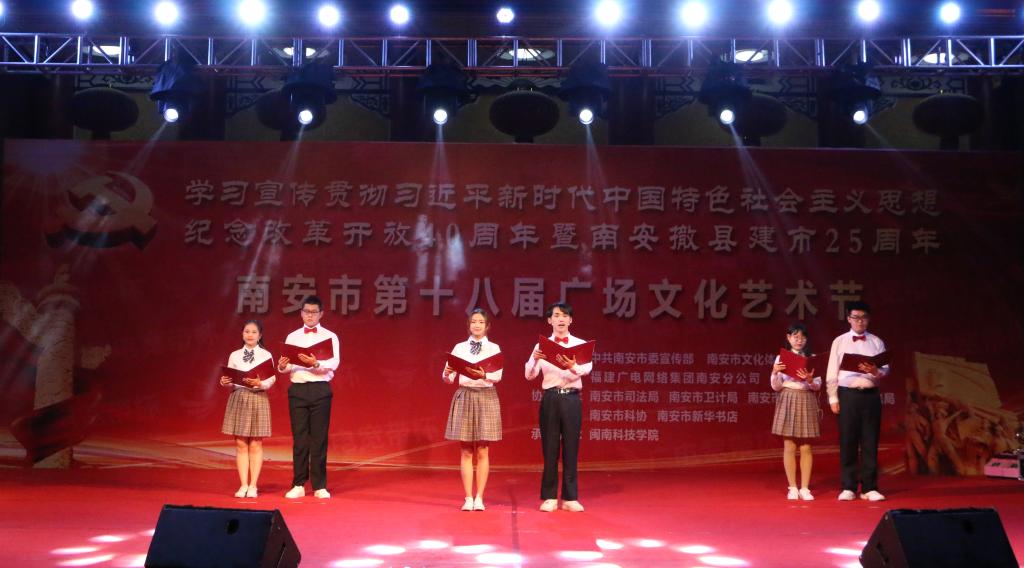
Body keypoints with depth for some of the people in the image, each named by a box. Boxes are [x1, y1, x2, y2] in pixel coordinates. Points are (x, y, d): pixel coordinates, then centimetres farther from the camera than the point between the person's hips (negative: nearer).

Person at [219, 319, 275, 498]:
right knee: (240, 444, 2)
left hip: (258, 399, -2)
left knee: (255, 445, 1)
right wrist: (226, 383, -14)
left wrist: (260, 383, -22)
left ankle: (253, 485, 6)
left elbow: (272, 379, -4)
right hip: (238, 398, 2)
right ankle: (243, 485, 7)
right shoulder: (234, 355, 8)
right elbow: (230, 380, 7)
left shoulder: (266, 355, 2)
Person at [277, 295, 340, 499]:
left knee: (319, 438, 0)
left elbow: (334, 363, -11)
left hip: (320, 390, -2)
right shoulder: (292, 337, 11)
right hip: (297, 390, 2)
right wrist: (282, 366, -18)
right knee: (299, 438, 3)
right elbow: (286, 367, 4)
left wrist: (315, 363, -28)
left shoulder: (330, 337, 3)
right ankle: (298, 485, 10)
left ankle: (320, 486, 7)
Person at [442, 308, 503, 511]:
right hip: (464, 397, 1)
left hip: (486, 397, -1)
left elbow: (498, 375, -11)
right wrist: (447, 374, -22)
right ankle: (468, 498, 7)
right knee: (466, 451, 2)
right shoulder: (459, 348, 8)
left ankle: (479, 498, 6)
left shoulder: (494, 348, 4)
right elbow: (449, 377, 1)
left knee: (483, 451, 1)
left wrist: (483, 375, -31)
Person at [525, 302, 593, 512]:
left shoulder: (581, 344, 5)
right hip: (550, 398, 0)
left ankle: (570, 497, 10)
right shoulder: (542, 346, 6)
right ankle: (549, 497, 10)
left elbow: (588, 367, -13)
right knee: (550, 448, 3)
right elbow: (529, 376, -2)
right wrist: (535, 360, -22)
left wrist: (572, 366, -35)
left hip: (572, 398, 0)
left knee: (571, 448, 3)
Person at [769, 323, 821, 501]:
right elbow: (776, 387, 2)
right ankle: (792, 488, 7)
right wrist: (775, 373, -16)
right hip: (788, 401, -1)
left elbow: (818, 386, 1)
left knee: (806, 447, 1)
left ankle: (805, 488, 7)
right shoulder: (781, 358, 3)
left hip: (807, 402, 1)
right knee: (789, 447, 0)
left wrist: (810, 380, -19)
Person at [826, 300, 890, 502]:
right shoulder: (839, 341, 6)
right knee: (847, 442, 1)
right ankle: (848, 488, 8)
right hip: (847, 394, -1)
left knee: (870, 442, 2)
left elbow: (886, 369, 3)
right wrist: (833, 398, -3)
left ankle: (869, 488, 7)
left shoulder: (877, 342, 9)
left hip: (870, 395, 1)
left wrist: (875, 371, -20)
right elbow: (832, 372, 4)